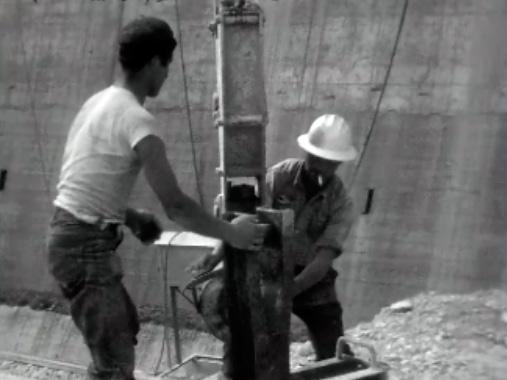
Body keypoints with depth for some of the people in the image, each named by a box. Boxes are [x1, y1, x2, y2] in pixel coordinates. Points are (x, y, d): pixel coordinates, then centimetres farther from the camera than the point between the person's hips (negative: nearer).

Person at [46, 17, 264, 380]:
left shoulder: (99, 102, 10)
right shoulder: (138, 121, -19)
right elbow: (175, 205, -20)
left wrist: (128, 215, 16)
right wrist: (231, 233, -7)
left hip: (72, 236, 10)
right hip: (87, 245, -10)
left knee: (124, 326, 27)